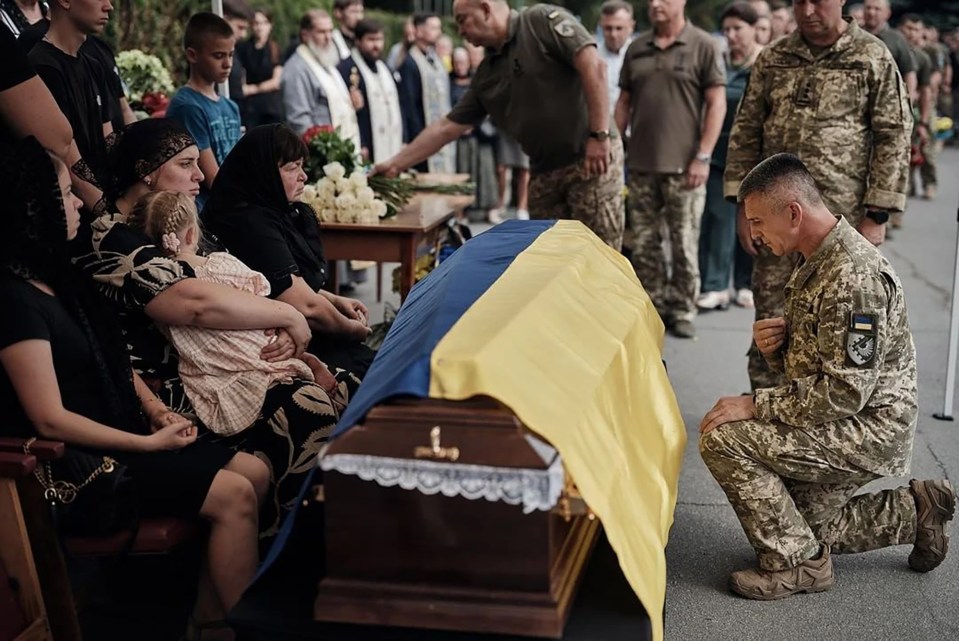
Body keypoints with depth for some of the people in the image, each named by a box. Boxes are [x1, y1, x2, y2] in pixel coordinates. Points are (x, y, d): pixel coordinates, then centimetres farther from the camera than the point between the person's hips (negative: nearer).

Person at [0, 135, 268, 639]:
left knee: (254, 472, 0)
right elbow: (51, 420, -21)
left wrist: (156, 409, 1)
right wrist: (149, 443, -15)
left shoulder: (55, 277, 9)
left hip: (120, 434, 9)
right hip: (81, 463, -9)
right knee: (233, 494, -17)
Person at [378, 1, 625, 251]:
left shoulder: (542, 20, -7)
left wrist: (599, 135, -22)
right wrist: (395, 164, 13)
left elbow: (594, 66, -17)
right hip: (545, 171, 7)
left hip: (592, 158, -7)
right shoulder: (486, 75, 13)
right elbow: (446, 127, 16)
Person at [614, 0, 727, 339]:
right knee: (643, 244, 8)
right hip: (640, 164, 5)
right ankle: (653, 307, 19)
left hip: (682, 165, -4)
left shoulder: (703, 46, -3)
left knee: (684, 243, 2)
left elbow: (717, 104, -5)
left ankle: (682, 311, 14)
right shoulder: (637, 48, 11)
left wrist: (703, 157, -12)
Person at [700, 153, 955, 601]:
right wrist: (777, 346, -3)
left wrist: (755, 404, -23)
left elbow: (846, 392, -28)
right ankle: (913, 511, 27)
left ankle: (796, 563, -10)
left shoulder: (854, 276, -25)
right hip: (843, 428, 10)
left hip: (871, 431, -10)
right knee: (802, 524, 20)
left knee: (723, 439, -22)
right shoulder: (819, 261, 9)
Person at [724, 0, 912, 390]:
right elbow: (745, 132, 10)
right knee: (770, 321, 5)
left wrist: (876, 215, -7)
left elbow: (894, 138, -2)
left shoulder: (873, 59, 1)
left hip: (842, 217, -2)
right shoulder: (772, 59, 9)